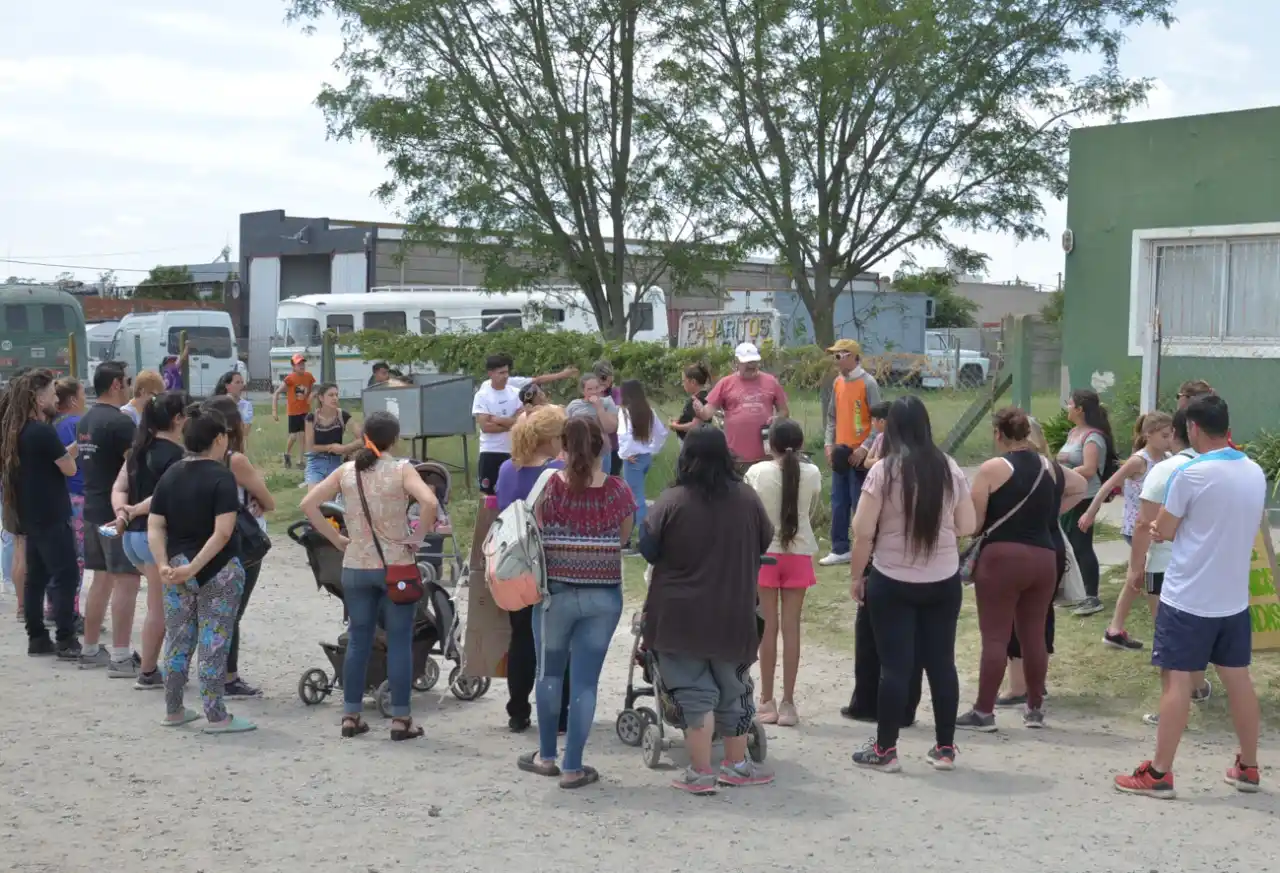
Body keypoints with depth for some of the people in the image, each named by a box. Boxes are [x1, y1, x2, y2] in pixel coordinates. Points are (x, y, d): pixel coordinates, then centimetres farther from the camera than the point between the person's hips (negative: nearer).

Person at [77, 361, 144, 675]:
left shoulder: (86, 420, 13)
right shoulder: (120, 421, -16)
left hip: (93, 508, 9)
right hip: (118, 512, -9)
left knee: (102, 579, 15)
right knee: (126, 581, -6)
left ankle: (91, 651, 21)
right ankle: (120, 657, -7)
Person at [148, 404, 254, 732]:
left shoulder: (171, 474, 6)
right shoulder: (221, 477, -13)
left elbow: (154, 527, 0)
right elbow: (223, 533, -22)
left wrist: (164, 565, -9)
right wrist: (194, 567, -19)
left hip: (177, 569, 6)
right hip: (218, 571, -6)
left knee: (178, 640, 15)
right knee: (214, 643, 1)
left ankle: (173, 711, 25)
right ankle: (216, 716, 6)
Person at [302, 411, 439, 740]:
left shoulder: (347, 470, 3)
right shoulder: (401, 469, -8)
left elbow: (308, 504, 0)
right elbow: (430, 502, -24)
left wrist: (336, 539, 5)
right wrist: (417, 536, -11)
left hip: (356, 567, 4)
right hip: (396, 566, -4)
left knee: (358, 640, 12)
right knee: (399, 642, 4)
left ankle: (351, 716, 17)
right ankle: (400, 719, 7)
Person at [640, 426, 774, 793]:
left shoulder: (672, 501, -14)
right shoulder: (746, 498, -4)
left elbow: (648, 549, -7)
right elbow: (765, 541, 9)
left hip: (680, 616, -3)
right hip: (733, 614, 3)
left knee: (695, 692, 4)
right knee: (733, 690, 17)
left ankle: (700, 773, 4)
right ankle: (736, 764, 28)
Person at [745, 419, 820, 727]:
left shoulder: (757, 473, -8)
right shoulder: (812, 473, -5)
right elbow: (810, 511, 8)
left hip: (765, 553, -1)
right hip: (798, 554, 1)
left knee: (768, 627, 5)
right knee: (791, 627, 4)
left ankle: (767, 702, 11)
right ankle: (787, 703, 8)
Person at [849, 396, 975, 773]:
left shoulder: (883, 470, -11)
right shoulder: (950, 469, 0)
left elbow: (863, 532, -11)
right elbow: (967, 526, 6)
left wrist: (856, 576, 1)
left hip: (892, 582, -3)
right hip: (944, 581, 3)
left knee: (894, 665, 2)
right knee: (942, 662, 10)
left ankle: (885, 750, 10)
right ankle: (945, 748, 17)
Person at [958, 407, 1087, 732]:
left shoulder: (993, 468, -8)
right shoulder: (1050, 467, 11)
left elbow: (974, 522, -10)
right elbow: (1080, 488, 30)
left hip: (1002, 557, -5)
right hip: (1044, 557, 5)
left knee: (995, 636, -1)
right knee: (1034, 634, 13)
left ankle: (984, 712, 3)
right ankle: (1035, 708, 21)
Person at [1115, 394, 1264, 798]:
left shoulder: (1190, 473, -17)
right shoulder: (1256, 473, 5)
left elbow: (1163, 532, -9)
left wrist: (1169, 526, 14)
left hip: (1187, 598, -6)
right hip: (1233, 598, 6)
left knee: (1176, 681, -2)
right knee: (1238, 680, 14)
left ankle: (1159, 774, 3)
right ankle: (1248, 768, 25)